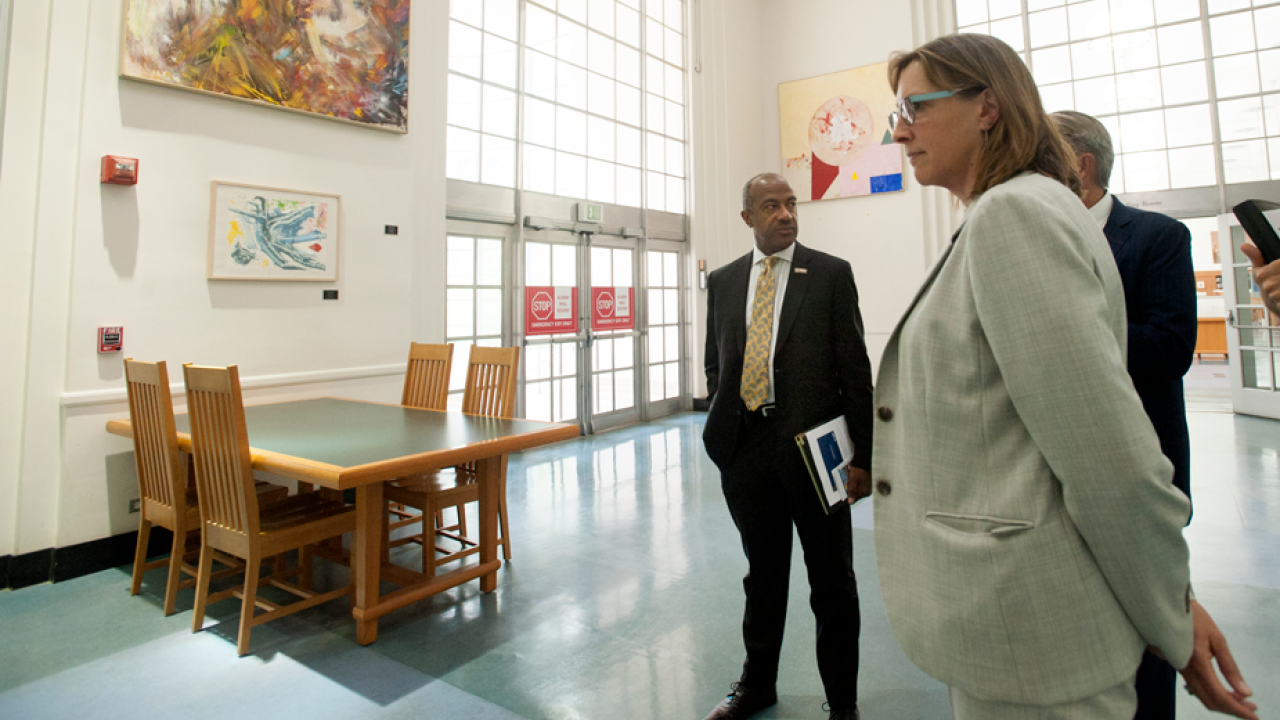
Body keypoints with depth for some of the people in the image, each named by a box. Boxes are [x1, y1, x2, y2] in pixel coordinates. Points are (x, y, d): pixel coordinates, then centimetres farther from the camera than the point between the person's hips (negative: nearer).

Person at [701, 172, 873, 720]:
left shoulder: (831, 274, -1)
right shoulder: (723, 282, 10)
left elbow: (856, 370, -3)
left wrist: (863, 456, -7)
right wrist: (720, 429, 4)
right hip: (746, 447, 3)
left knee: (832, 581, 11)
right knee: (762, 573, 18)